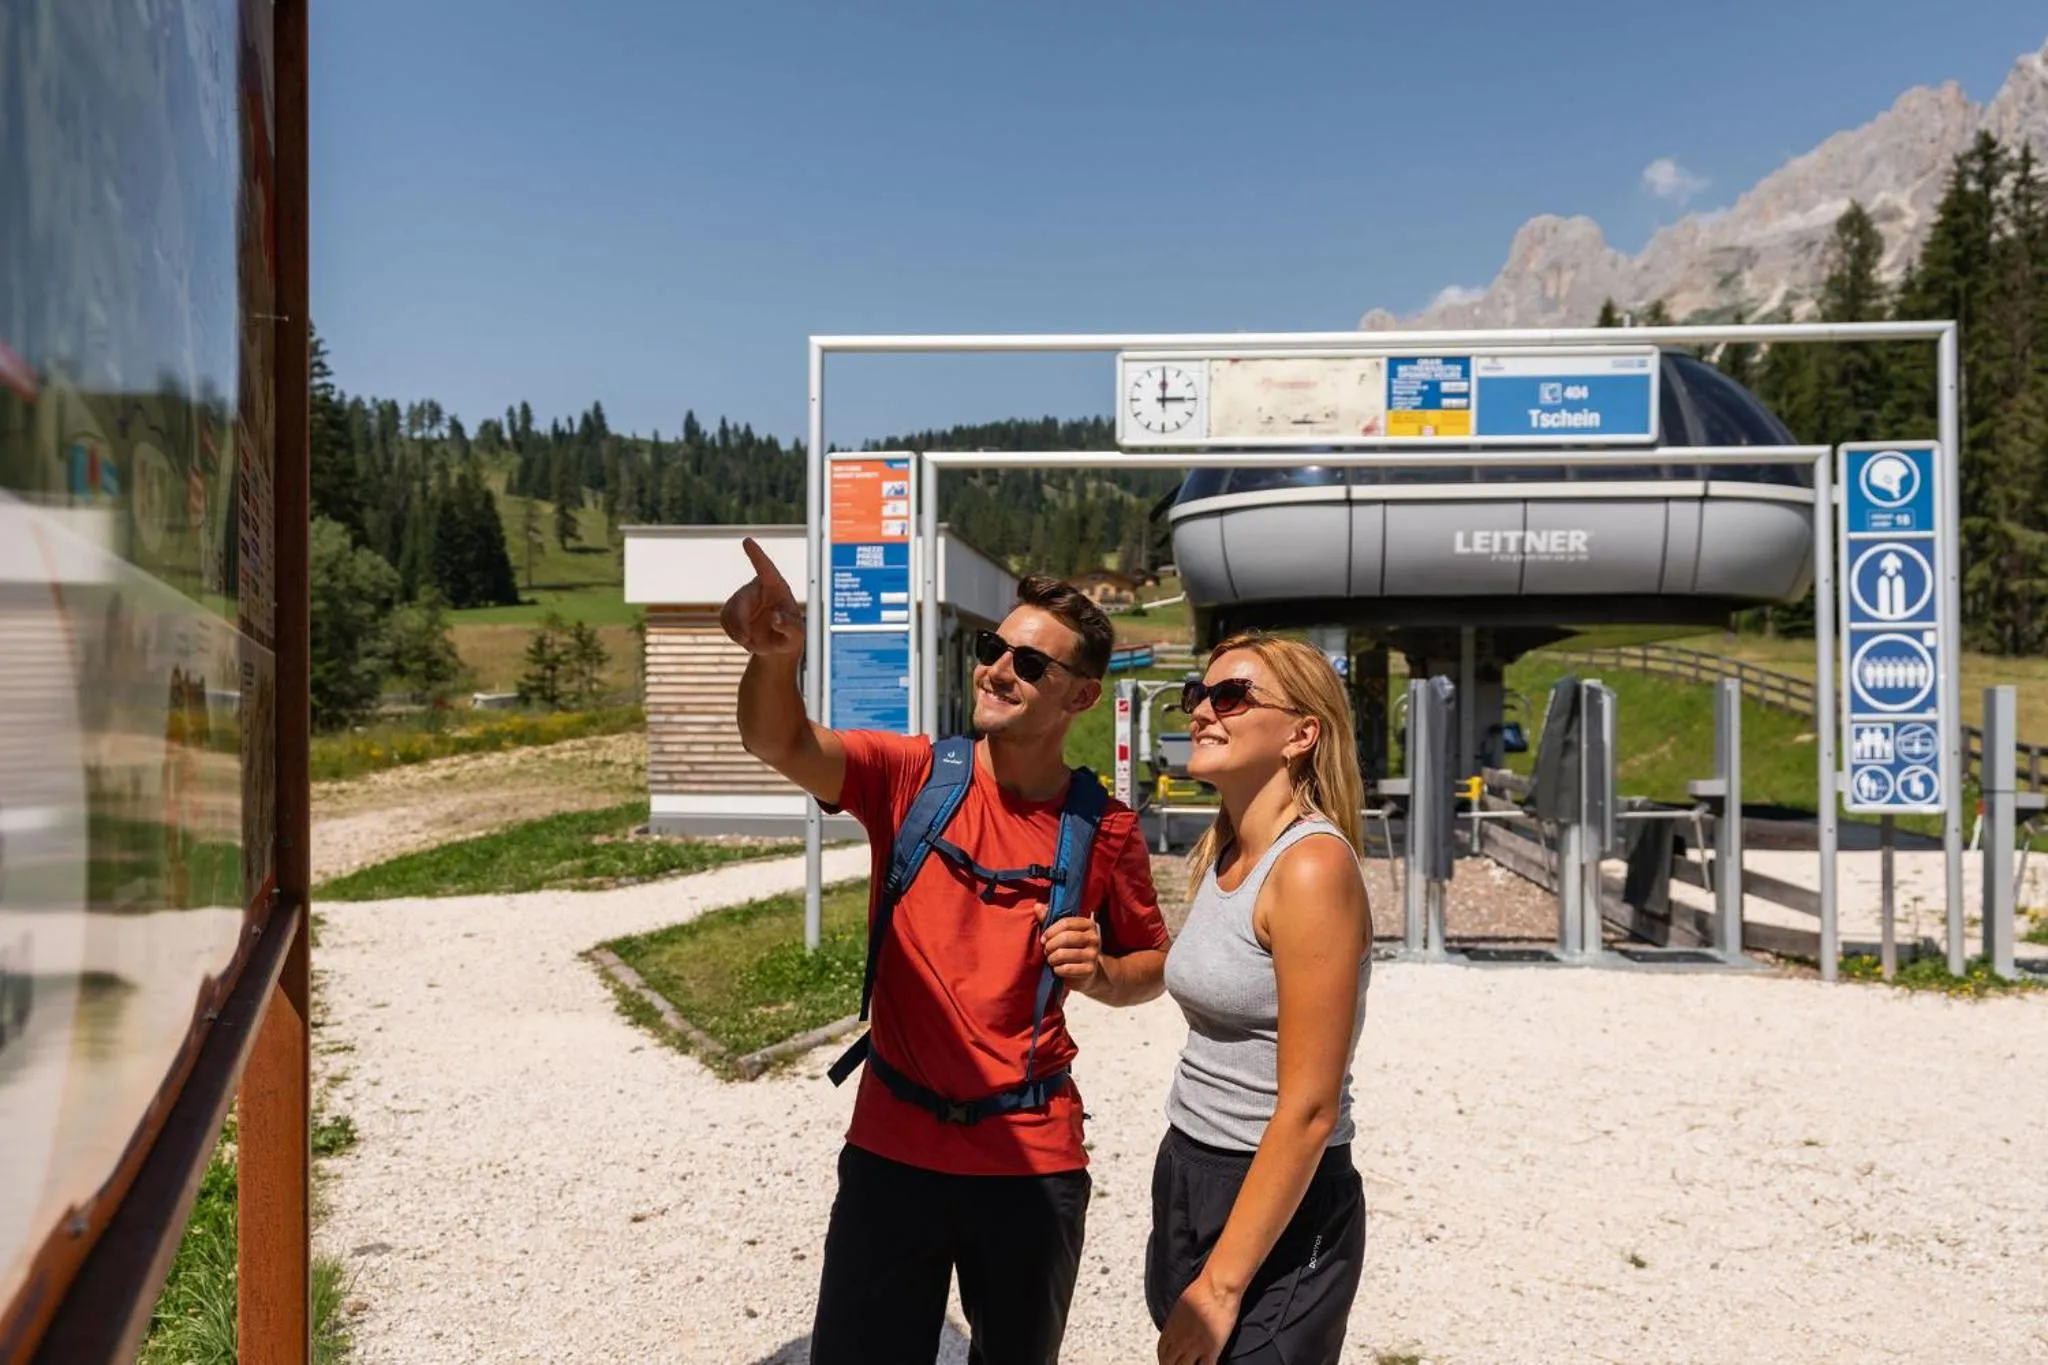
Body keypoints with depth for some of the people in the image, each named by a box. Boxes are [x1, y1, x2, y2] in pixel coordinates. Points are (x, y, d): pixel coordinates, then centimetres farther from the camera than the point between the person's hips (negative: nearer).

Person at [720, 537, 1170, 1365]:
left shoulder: (1105, 830, -3)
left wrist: (1102, 974, -13)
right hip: (891, 1148, -1)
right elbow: (782, 746, -26)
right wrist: (774, 654, -47)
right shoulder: (911, 776, -7)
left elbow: (1151, 965, 10)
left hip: (1034, 1158, 1)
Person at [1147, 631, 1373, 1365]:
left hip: (1274, 1209, -8)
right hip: (1187, 1180, 8)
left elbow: (1309, 1110, -22)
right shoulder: (1219, 855, 6)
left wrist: (1222, 1286, -19)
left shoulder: (1312, 866, -20)